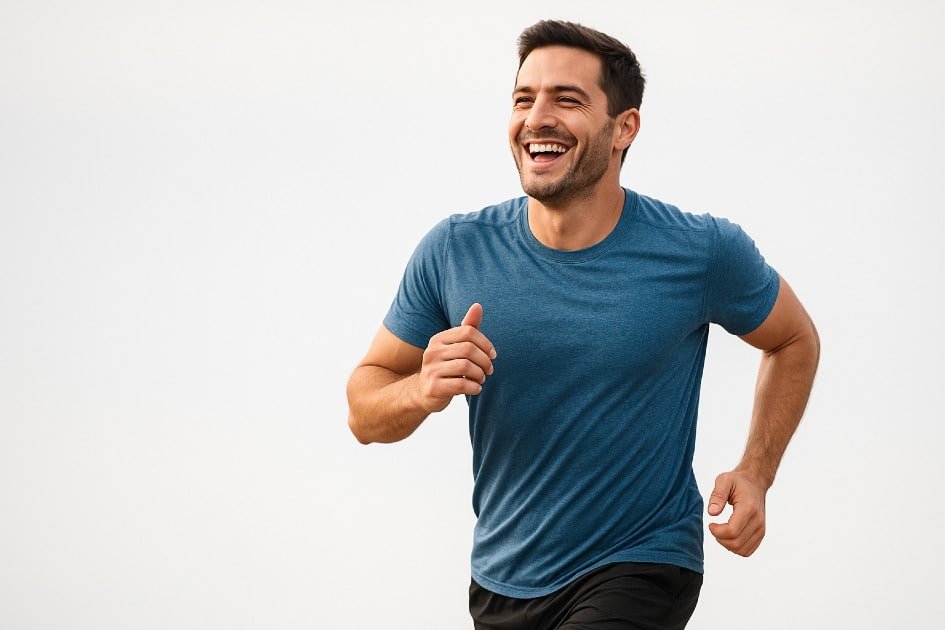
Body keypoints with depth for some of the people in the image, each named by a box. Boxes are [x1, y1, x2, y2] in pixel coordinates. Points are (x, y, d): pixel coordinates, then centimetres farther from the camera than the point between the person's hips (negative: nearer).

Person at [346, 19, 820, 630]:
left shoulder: (701, 253, -12)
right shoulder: (454, 252, -8)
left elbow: (795, 340, 8)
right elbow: (364, 413, -1)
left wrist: (756, 475, -4)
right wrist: (422, 391, -23)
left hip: (640, 571, -3)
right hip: (500, 581, 4)